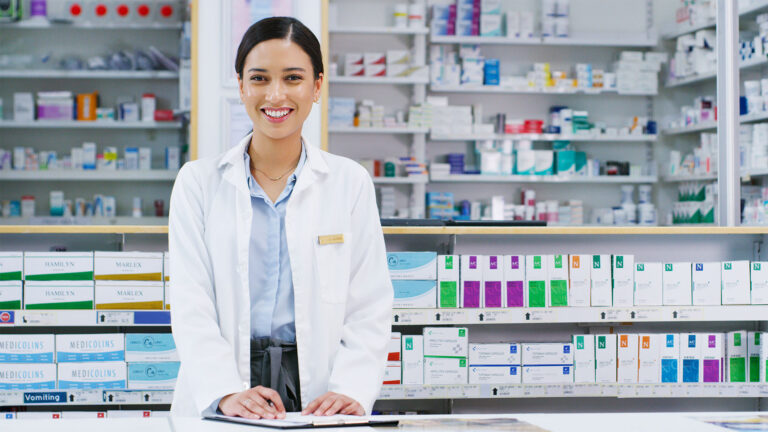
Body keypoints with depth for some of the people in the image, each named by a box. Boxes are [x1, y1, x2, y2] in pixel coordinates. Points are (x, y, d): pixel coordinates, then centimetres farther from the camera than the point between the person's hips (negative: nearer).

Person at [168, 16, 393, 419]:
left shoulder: (351, 183, 10)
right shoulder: (198, 182, 10)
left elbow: (369, 310, 6)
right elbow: (191, 304, 1)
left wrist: (351, 390, -12)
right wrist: (226, 393, -15)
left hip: (316, 397, 0)